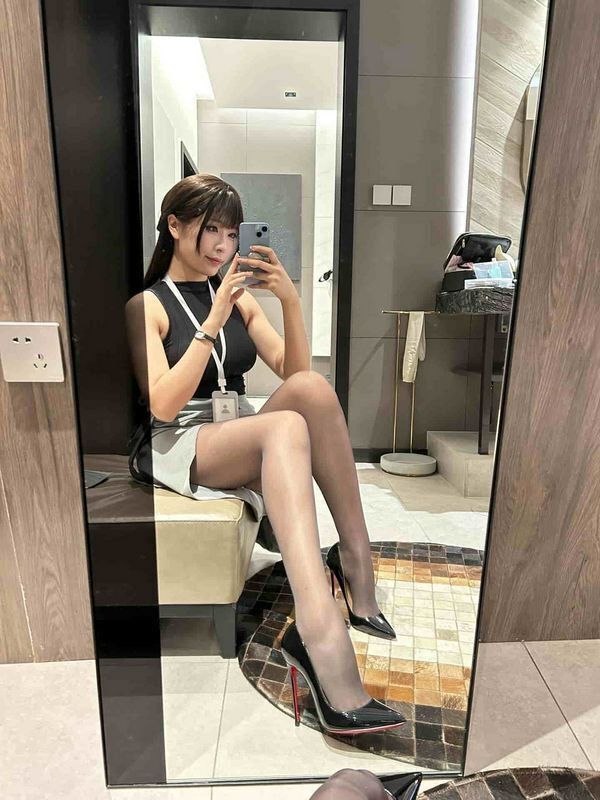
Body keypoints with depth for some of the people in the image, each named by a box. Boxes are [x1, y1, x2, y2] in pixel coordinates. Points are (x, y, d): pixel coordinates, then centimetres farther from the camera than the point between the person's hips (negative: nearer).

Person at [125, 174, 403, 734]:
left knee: (310, 388, -28)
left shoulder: (239, 297, 16)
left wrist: (290, 300, -9)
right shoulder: (146, 305, 3)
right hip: (179, 445, -4)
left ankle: (353, 557, -25)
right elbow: (163, 404, -12)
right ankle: (324, 640, -46)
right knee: (287, 427, -36)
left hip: (245, 436, 5)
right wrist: (215, 320, -17)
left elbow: (293, 372, 5)